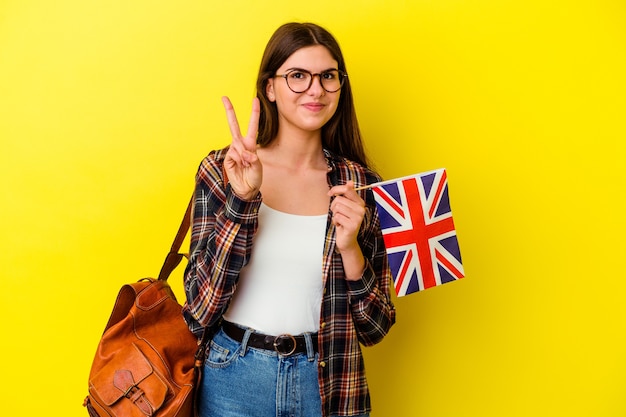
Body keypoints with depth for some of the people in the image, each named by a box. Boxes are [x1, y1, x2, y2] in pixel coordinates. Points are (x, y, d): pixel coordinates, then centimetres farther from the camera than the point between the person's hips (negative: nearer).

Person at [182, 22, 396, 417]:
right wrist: (241, 200, -22)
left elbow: (375, 328, -1)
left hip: (329, 382, 2)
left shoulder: (360, 185, -4)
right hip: (233, 381, -1)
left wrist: (350, 249, -18)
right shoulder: (222, 170, -8)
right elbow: (200, 311, -14)